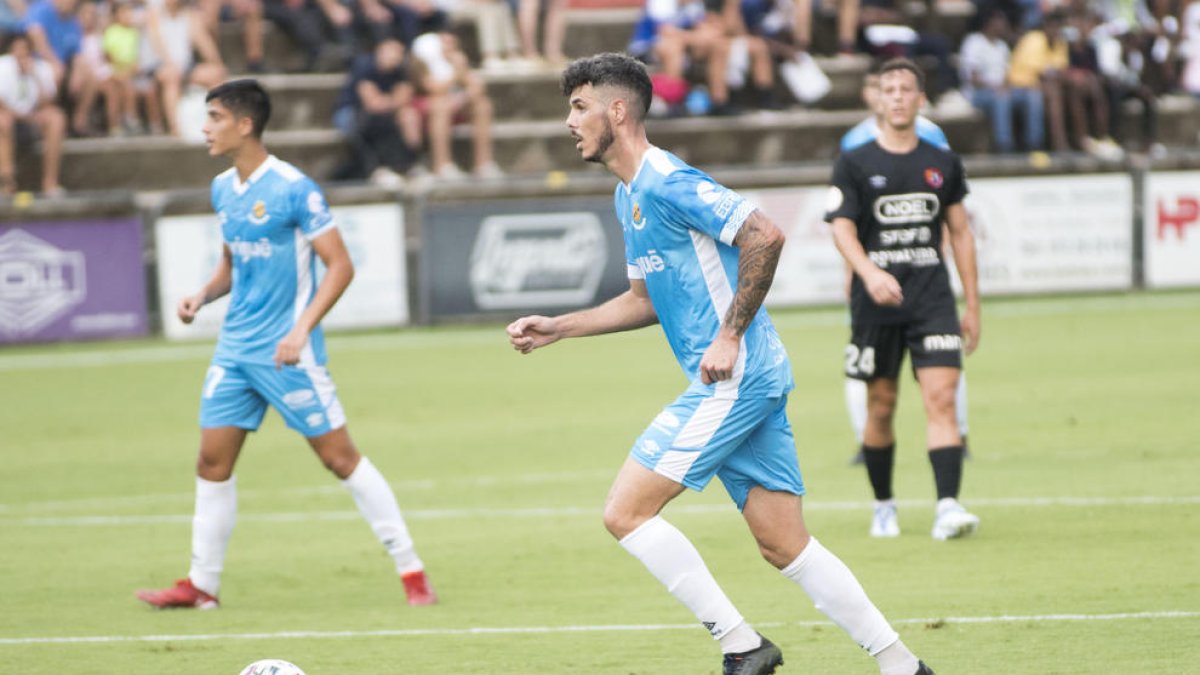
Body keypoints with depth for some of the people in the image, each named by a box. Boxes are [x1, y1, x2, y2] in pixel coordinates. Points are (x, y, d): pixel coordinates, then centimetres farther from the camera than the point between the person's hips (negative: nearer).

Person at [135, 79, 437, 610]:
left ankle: (411, 570, 2)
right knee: (212, 461, 4)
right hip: (234, 347, 7)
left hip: (285, 351, -7)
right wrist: (203, 296, 4)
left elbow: (339, 266, -13)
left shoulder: (293, 189, -14)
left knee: (339, 456, -5)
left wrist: (301, 330, -21)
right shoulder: (223, 189, 9)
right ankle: (201, 584, 12)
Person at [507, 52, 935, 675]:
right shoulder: (629, 196, 18)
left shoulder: (666, 183, -13)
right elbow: (646, 300, 29)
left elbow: (764, 236, -21)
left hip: (736, 377, -10)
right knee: (784, 546, 7)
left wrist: (730, 335, -19)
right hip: (745, 383, 10)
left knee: (626, 511, -9)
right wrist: (557, 329, 24)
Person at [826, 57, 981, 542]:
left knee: (941, 397, -13)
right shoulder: (855, 165, 1)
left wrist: (973, 306, 12)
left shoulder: (943, 164, 10)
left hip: (932, 298, 1)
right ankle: (883, 507, 23)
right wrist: (870, 273, -28)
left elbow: (960, 233, 15)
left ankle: (948, 507, -21)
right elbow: (842, 228, -8)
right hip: (875, 301, -1)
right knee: (881, 407, 5)